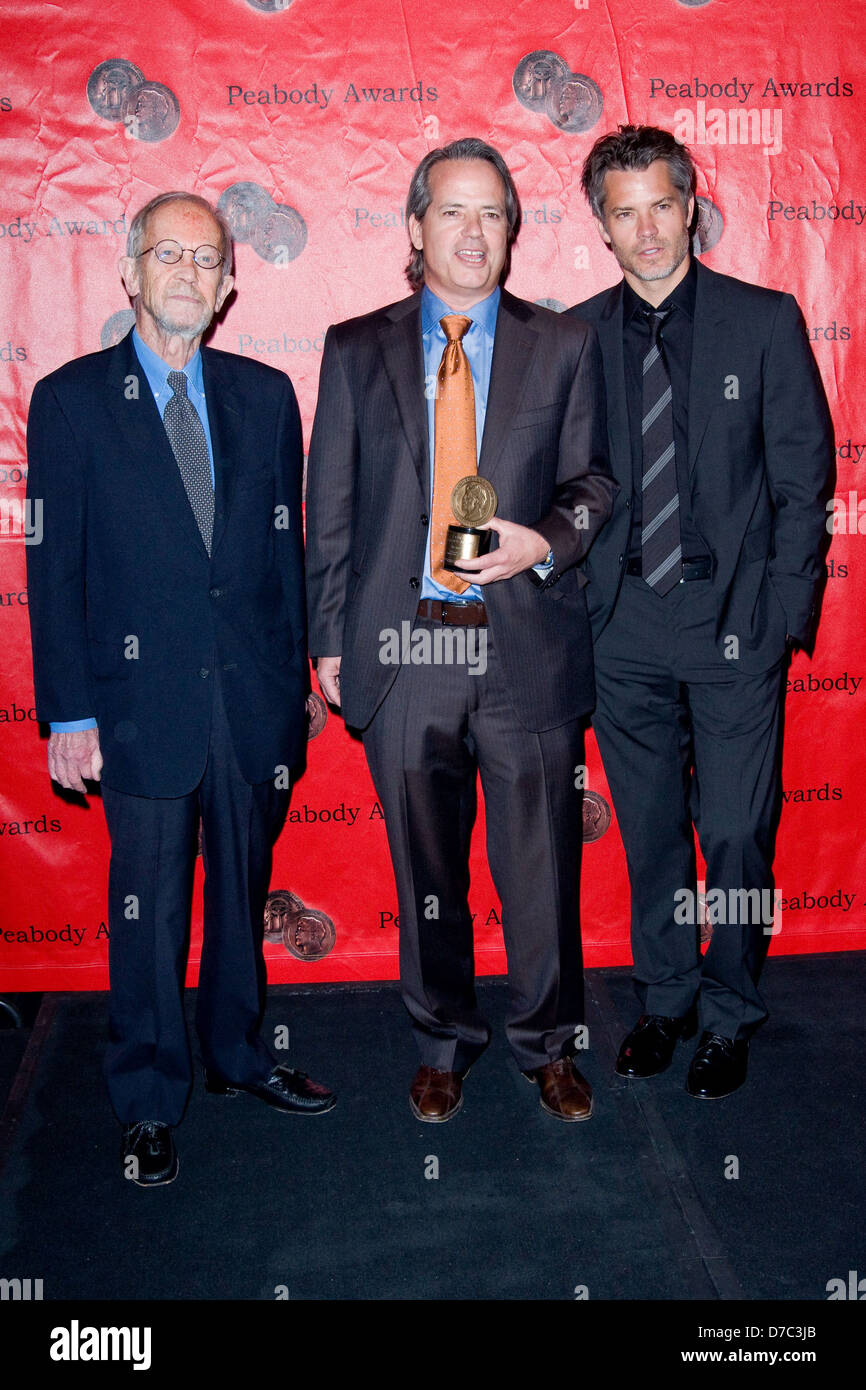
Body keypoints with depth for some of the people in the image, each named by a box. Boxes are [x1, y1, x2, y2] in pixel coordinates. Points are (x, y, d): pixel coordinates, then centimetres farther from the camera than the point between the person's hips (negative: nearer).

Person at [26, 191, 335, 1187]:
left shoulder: (265, 396, 8)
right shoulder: (72, 399, -1)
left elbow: (285, 547, 9)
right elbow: (55, 568, -3)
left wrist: (295, 676, 6)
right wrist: (68, 712, -7)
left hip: (254, 697, 3)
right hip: (143, 702, -3)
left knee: (243, 889, 16)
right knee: (148, 909, 7)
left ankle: (238, 1054, 37)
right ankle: (148, 1102, 25)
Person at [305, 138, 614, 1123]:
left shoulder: (563, 347, 8)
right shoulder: (355, 350, 8)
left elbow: (594, 483, 9)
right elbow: (329, 508, 7)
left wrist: (542, 543, -12)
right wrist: (329, 638, 4)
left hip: (527, 646, 0)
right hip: (402, 649, 1)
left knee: (541, 865, 8)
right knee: (426, 869, 12)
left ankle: (547, 1042, 31)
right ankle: (443, 1042, 33)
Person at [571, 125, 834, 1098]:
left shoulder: (765, 321, 1)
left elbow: (803, 477, 0)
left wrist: (782, 613, -6)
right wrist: (578, 599, 0)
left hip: (734, 619, -2)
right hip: (624, 626, 2)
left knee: (736, 835, 3)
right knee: (650, 831, 12)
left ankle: (729, 1017, 25)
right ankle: (663, 1001, 32)